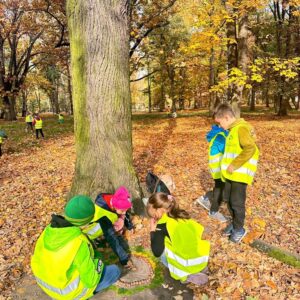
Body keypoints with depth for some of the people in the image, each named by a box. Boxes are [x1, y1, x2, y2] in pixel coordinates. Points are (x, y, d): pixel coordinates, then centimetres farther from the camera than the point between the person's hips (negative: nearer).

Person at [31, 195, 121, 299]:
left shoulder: (50, 229, -14)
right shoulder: (80, 242, -35)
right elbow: (90, 279, -25)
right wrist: (98, 262, -3)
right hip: (69, 291, -6)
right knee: (114, 271, 6)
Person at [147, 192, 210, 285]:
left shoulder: (162, 225, -12)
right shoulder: (181, 215, 5)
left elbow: (157, 252, -13)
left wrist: (153, 231, -1)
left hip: (187, 265, -6)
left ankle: (186, 275, 4)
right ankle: (198, 269, 18)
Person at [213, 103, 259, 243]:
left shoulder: (241, 128, -17)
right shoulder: (233, 130, 12)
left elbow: (250, 149, -27)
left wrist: (234, 165, -22)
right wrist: (228, 166, 14)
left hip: (240, 174, -9)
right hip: (231, 173, 9)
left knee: (237, 202, 3)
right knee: (229, 199, 17)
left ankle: (239, 229, 21)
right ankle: (235, 223, 34)